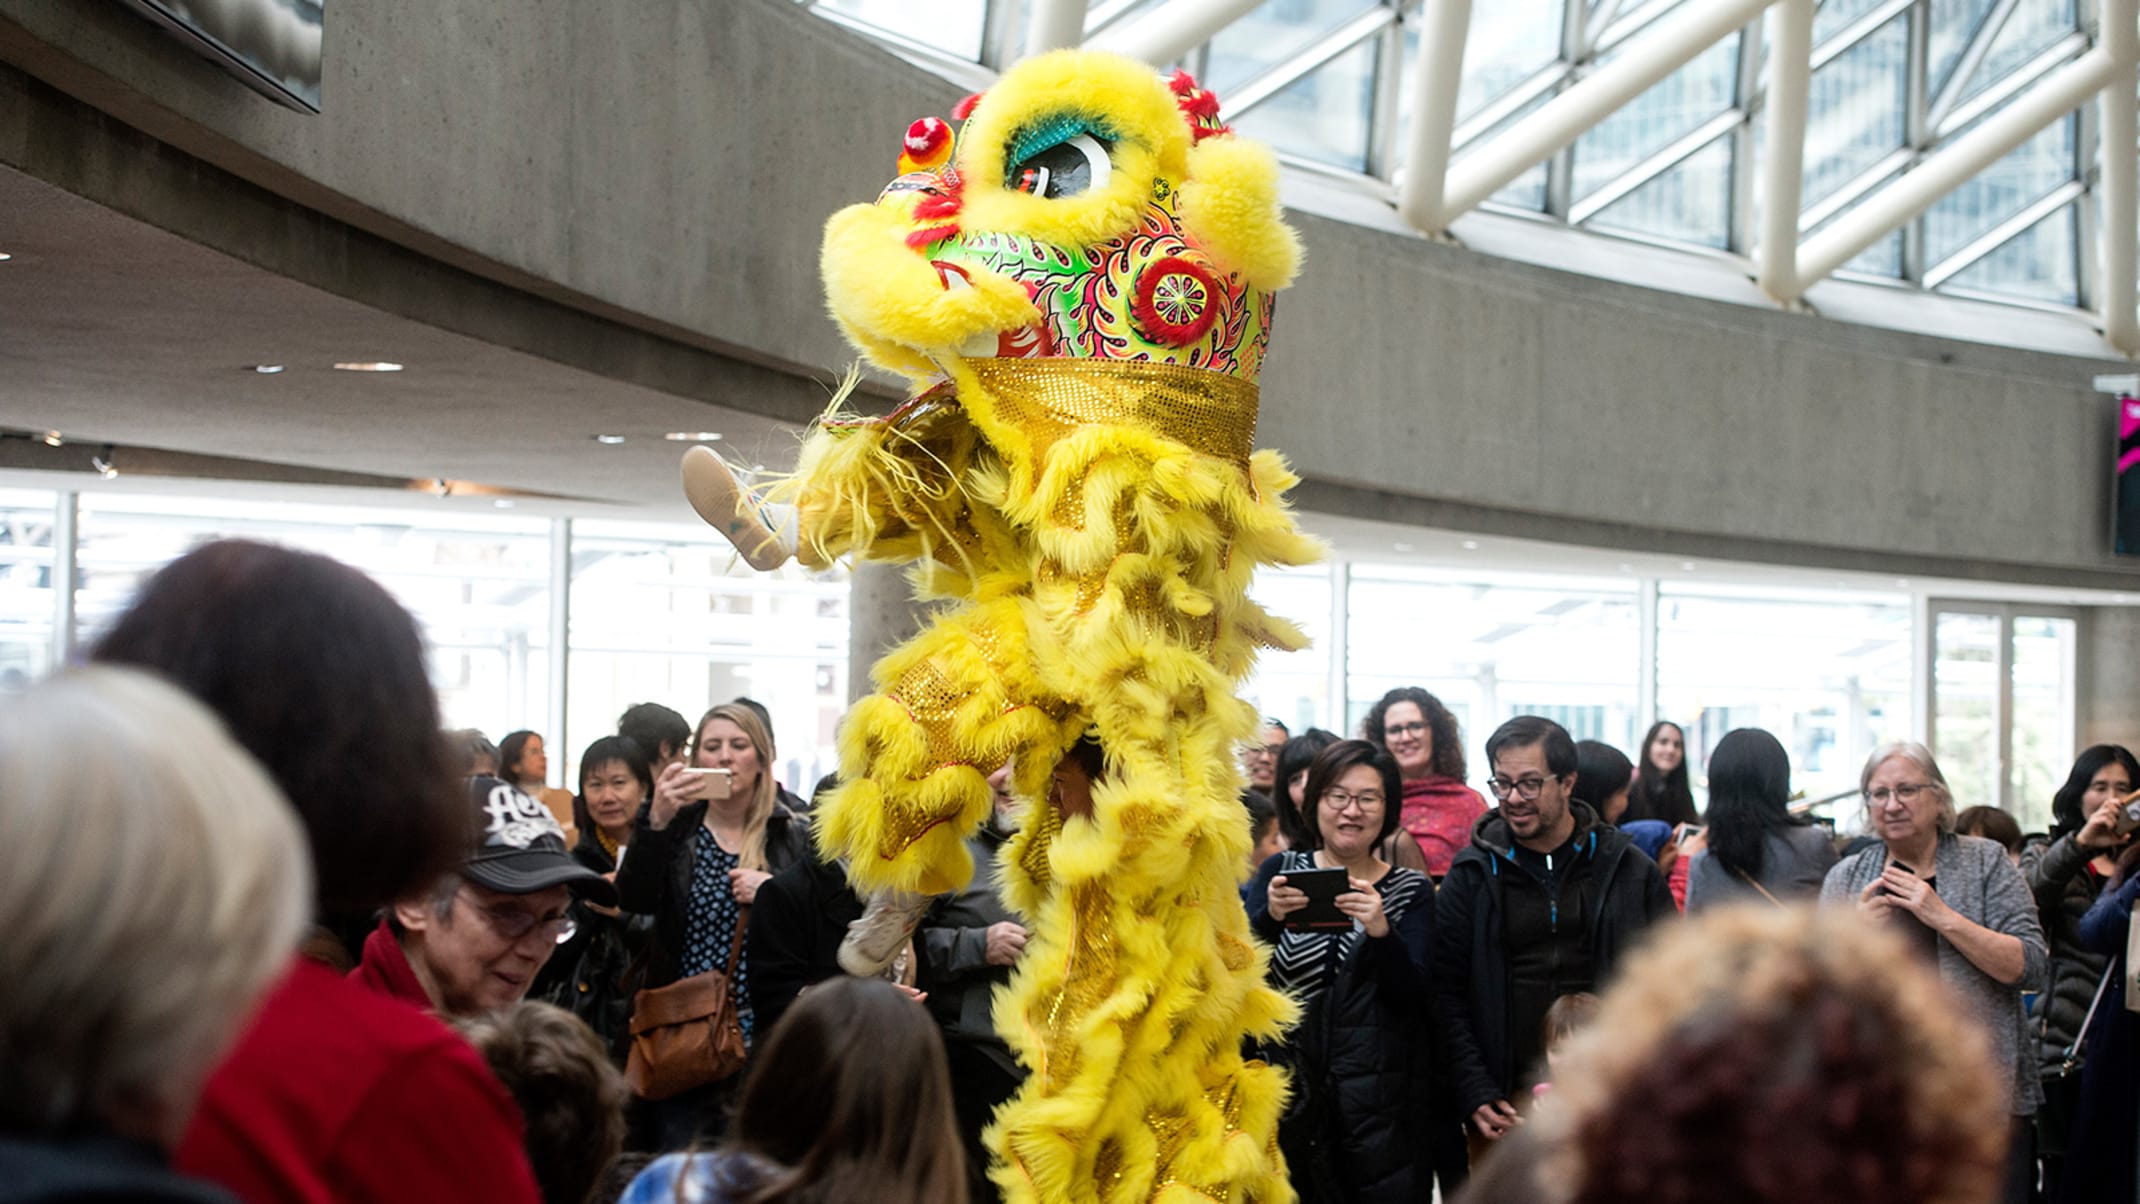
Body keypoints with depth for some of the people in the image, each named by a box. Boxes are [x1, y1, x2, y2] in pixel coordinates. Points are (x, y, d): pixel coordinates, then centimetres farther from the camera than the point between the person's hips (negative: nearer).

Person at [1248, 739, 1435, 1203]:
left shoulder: (1410, 890, 6)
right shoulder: (1282, 872, 8)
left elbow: (1413, 995, -7)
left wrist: (1381, 932, -25)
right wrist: (1270, 918, -24)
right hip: (1290, 1095, 1)